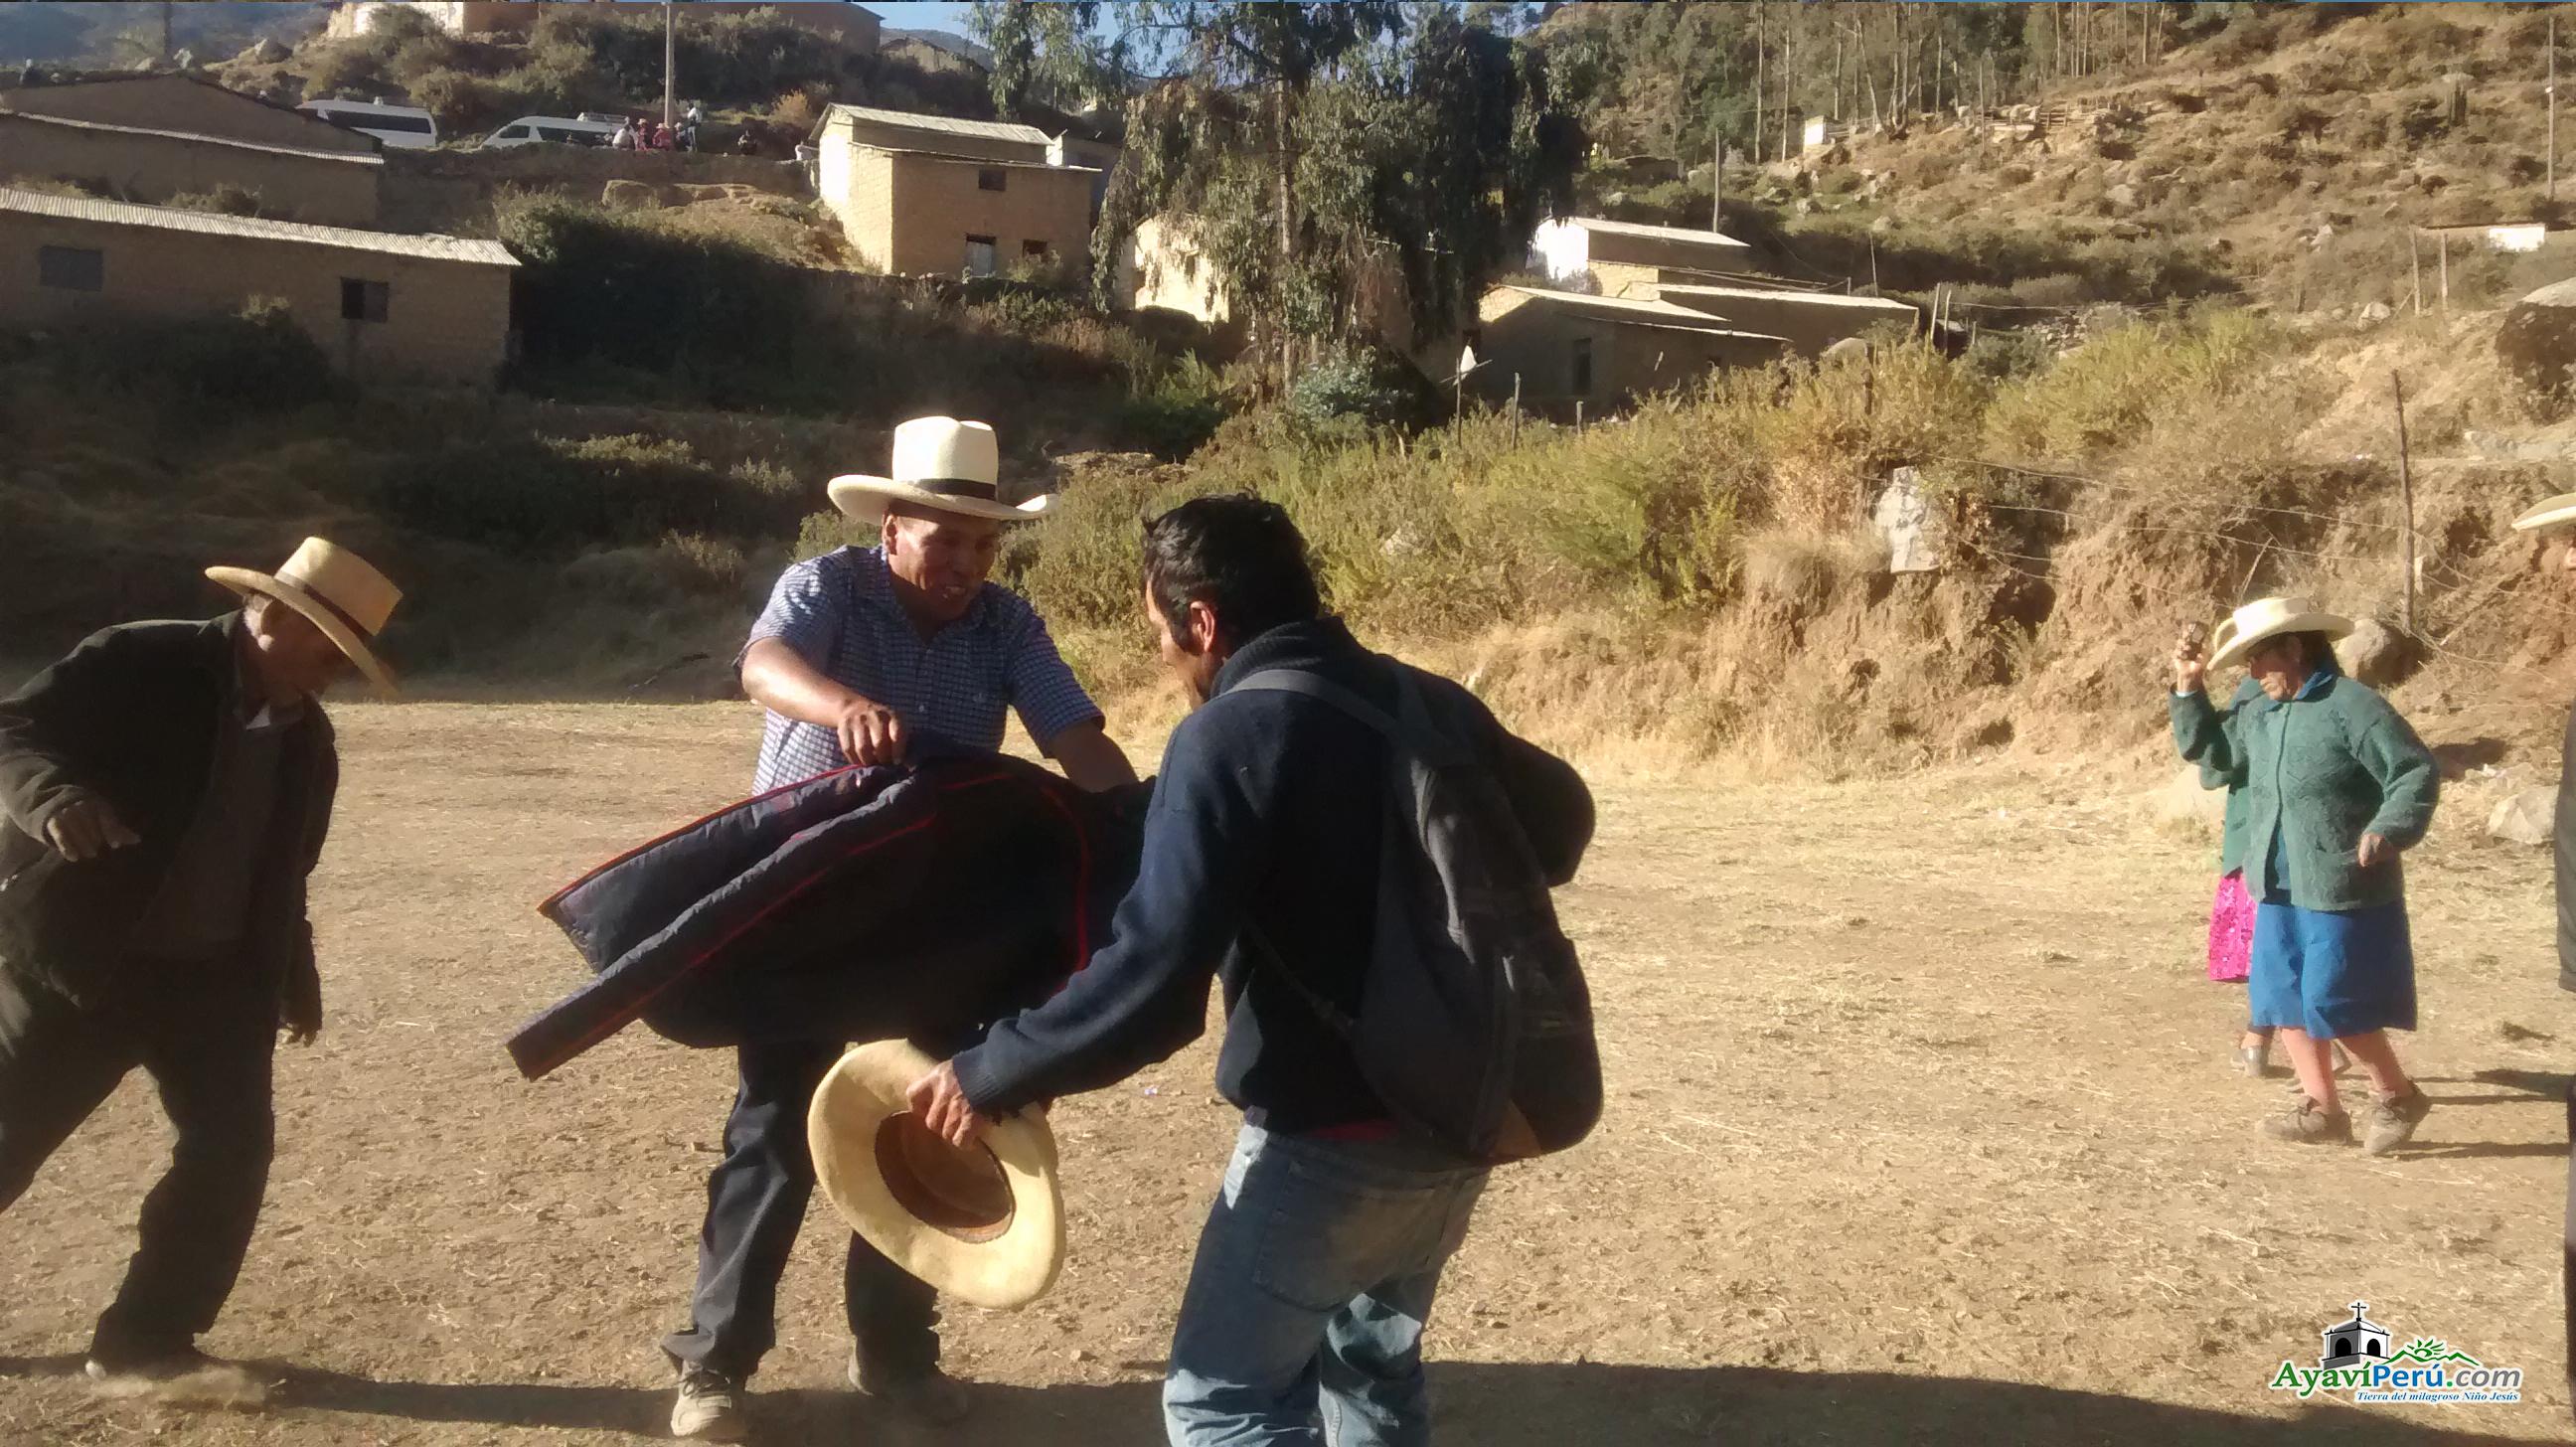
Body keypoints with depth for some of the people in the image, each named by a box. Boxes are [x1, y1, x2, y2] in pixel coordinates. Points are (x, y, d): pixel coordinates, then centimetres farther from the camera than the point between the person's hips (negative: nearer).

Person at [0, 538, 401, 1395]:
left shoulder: (306, 741, 6)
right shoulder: (139, 663, -12)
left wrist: (293, 979, 17)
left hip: (214, 974, 5)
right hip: (77, 960, -5)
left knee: (233, 1146, -2)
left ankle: (147, 1341, 13)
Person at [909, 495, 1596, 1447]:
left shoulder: (1229, 736, -17)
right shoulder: (1428, 703, 4)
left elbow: (1150, 981, -25)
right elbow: (1561, 818, 19)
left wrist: (990, 1075, -13)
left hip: (1334, 1139, -8)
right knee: (1372, 1366, 26)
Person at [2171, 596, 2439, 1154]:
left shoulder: (2352, 706, -14)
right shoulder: (2264, 717, 10)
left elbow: (2417, 771, -16)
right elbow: (2218, 757, 25)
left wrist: (2387, 830, -30)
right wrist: (2188, 696, 15)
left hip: (2344, 891, -8)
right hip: (2278, 890, 8)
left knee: (2335, 1006, -5)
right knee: (2283, 1000, 10)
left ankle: (2398, 1097, 17)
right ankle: (2321, 1108, 22)